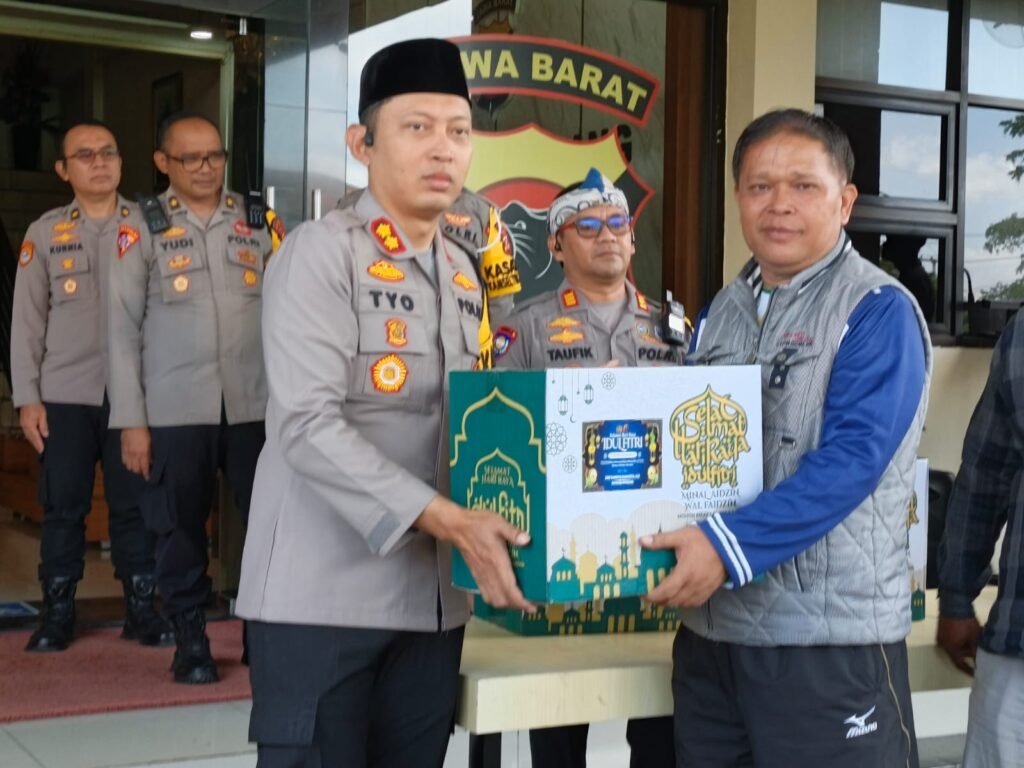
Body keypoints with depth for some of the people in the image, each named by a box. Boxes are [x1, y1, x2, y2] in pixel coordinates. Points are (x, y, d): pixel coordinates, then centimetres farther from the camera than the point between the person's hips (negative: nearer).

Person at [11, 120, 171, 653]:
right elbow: (28, 320, 6)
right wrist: (27, 397, 0)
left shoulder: (148, 226, 5)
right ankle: (57, 613, 15)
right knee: (62, 505, 4)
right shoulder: (45, 232, 7)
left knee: (134, 503, 3)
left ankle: (141, 609, 14)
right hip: (65, 395, 1)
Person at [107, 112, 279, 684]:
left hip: (256, 404, 2)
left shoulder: (258, 222, 9)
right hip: (175, 410, -2)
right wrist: (131, 421, -3)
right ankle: (191, 642, 18)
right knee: (181, 529, 5)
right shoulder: (145, 229, 2)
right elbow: (123, 330, 1)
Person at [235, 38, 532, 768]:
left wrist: (485, 529, 2)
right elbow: (307, 424, -19)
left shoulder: (463, 272, 14)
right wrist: (442, 518, -26)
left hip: (435, 595, 7)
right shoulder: (319, 252, -9)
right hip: (323, 594, -6)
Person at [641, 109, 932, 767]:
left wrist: (729, 544, -28)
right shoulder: (722, 311, 12)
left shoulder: (879, 311, -9)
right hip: (710, 625, 7)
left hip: (831, 637, -6)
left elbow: (852, 459, -20)